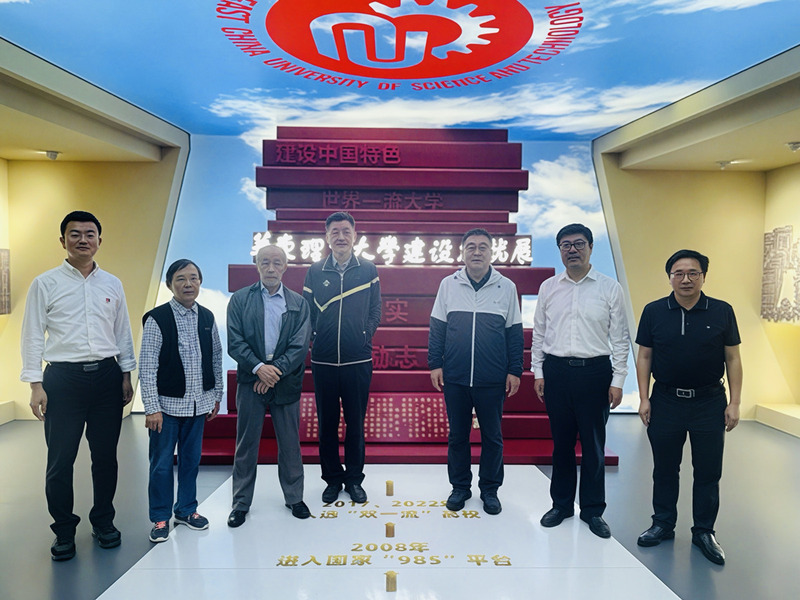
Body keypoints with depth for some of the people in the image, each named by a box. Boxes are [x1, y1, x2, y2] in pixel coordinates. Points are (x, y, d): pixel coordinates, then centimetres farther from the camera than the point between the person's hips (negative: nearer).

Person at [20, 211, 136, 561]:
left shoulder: (112, 284, 9)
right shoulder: (45, 284, 1)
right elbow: (33, 336, -1)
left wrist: (126, 375, 8)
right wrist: (36, 385, -7)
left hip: (106, 376, 3)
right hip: (63, 378, -2)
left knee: (106, 456, 10)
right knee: (60, 460, 4)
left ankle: (103, 522, 28)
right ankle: (64, 532, 21)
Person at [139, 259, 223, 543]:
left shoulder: (207, 317, 4)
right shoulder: (157, 319, -10)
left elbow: (216, 358, 11)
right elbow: (147, 367, -11)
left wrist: (216, 397, 11)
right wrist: (152, 408, -13)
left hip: (198, 403, 4)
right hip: (168, 404, -4)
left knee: (191, 459, 15)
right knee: (162, 463, 6)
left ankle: (186, 509, 32)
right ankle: (160, 517, 23)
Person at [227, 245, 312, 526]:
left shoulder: (299, 303, 5)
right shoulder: (240, 299, 3)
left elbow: (300, 345, -3)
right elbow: (234, 342, -4)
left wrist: (276, 371, -13)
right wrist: (259, 368, -16)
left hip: (287, 383, 1)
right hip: (250, 381, 0)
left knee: (290, 443, 9)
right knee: (246, 443, 7)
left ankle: (294, 497, 25)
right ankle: (241, 503, 20)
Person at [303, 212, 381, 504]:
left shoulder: (368, 270, 3)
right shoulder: (314, 271, 5)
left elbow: (375, 311, 5)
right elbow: (306, 313, 6)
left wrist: (365, 336, -3)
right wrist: (312, 340, -3)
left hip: (358, 360, -1)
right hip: (323, 360, 1)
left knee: (356, 422, 9)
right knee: (327, 422, 10)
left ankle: (354, 479, 25)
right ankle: (332, 479, 26)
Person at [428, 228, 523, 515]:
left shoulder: (506, 287, 2)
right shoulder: (448, 284, 3)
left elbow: (514, 333, 5)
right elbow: (437, 328, 6)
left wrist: (515, 371, 2)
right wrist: (435, 364, 1)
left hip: (493, 380, 0)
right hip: (455, 378, 1)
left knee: (492, 436, 10)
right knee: (457, 435, 11)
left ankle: (490, 489, 26)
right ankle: (460, 486, 27)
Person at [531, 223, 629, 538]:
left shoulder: (609, 288, 0)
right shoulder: (549, 288, 6)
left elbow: (620, 338, 1)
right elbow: (538, 333, 10)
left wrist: (617, 381, -4)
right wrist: (538, 373, 5)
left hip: (595, 371, -2)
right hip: (557, 371, 2)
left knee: (593, 444, 7)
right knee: (561, 441, 12)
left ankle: (593, 509, 22)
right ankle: (561, 503, 27)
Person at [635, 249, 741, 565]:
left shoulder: (722, 312, -1)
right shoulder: (654, 312, -1)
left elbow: (732, 359, 1)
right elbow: (644, 357, 2)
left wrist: (735, 402, -3)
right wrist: (644, 398, -3)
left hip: (709, 402, 0)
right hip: (665, 401, 1)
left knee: (708, 471, 8)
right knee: (664, 468, 12)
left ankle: (704, 532, 24)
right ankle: (663, 524, 28)